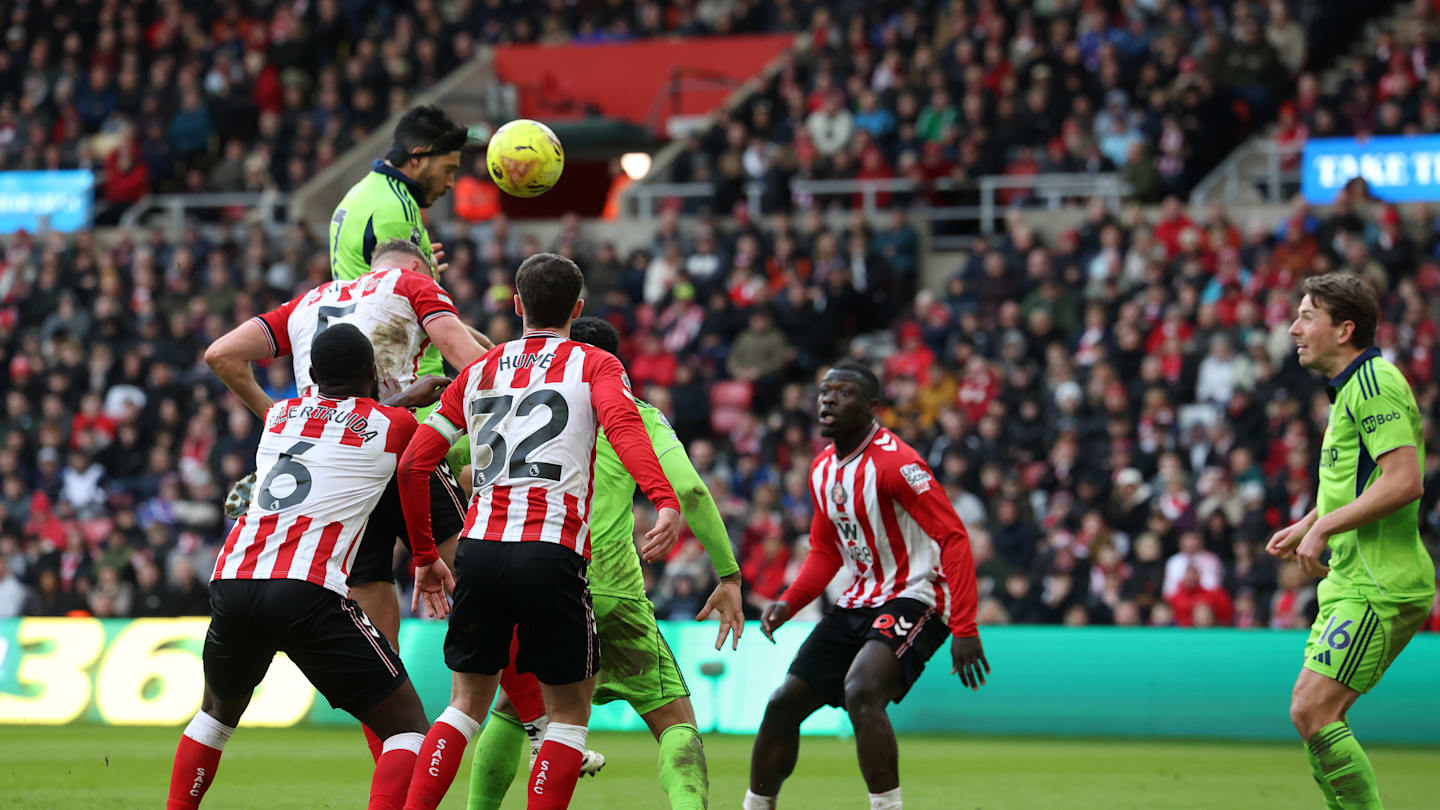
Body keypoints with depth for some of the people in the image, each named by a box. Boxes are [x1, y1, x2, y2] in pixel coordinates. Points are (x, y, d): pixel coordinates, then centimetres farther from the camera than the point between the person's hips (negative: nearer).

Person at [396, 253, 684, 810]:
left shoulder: (478, 373, 20)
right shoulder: (594, 365, 9)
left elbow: (412, 465, 15)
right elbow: (623, 424, -14)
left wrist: (425, 557, 24)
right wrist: (666, 502, -28)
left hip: (478, 549, 4)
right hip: (551, 552, -4)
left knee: (467, 703, 18)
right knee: (569, 711, 9)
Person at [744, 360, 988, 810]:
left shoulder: (894, 462, -19)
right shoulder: (822, 469, 9)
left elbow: (954, 538, -21)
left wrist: (964, 630, -27)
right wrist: (789, 602, 4)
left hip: (912, 600, -9)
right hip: (857, 604, 9)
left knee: (861, 692, -32)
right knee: (784, 704, 8)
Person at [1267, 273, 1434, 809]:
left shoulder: (1375, 384, -14)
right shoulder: (1351, 387, 18)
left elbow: (1404, 481, -25)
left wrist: (1323, 528, -20)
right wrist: (1307, 525, 18)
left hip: (1379, 588, -10)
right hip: (1350, 581, 10)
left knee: (1312, 711, -16)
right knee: (1312, 712, 9)